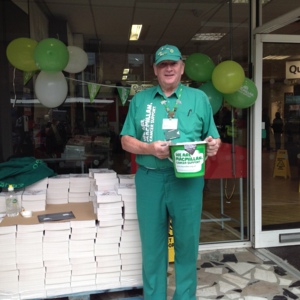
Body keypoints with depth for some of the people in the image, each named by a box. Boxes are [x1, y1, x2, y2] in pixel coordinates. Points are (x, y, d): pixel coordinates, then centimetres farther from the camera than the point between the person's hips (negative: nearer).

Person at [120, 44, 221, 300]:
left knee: (187, 241, 9)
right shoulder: (140, 100, 9)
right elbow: (126, 141, 7)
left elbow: (214, 137, 9)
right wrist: (150, 148, -12)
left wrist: (212, 145, -15)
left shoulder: (199, 98, 8)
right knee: (152, 243, 10)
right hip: (150, 179, 1)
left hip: (188, 180, 0)